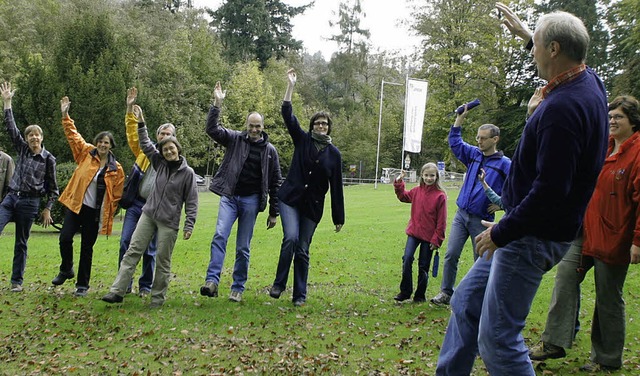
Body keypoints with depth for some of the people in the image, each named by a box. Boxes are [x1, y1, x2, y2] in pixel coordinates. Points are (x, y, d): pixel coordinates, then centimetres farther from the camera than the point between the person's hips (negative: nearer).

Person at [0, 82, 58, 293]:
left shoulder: (48, 158, 0)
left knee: (21, 243, 3)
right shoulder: (22, 149, 7)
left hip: (29, 203, -2)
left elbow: (53, 188, 5)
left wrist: (48, 209, 1)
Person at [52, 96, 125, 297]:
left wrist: (108, 216, -2)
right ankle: (66, 270, 16)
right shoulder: (86, 154, 2)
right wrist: (65, 115, -2)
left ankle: (82, 284, 18)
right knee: (65, 238, -12)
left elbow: (116, 195, 1)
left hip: (96, 212, -1)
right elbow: (73, 136, 5)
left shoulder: (116, 169, -2)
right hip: (75, 205, 1)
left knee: (87, 248, 6)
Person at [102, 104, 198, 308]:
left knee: (162, 261, 1)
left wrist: (189, 225, -9)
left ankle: (157, 299, 13)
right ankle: (118, 291, -6)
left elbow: (191, 201, -4)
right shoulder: (160, 163, 8)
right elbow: (146, 145, 16)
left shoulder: (187, 173, -5)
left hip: (169, 222, -4)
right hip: (148, 214, 5)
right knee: (133, 251, -4)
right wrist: (140, 123, 10)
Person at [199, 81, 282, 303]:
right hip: (230, 196, 0)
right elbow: (212, 129, -7)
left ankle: (238, 288, 12)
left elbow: (275, 182, 8)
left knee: (243, 247, 4)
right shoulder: (235, 139, 5)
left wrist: (273, 212, 6)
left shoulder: (269, 150, 5)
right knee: (220, 236, -18)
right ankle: (212, 281, -22)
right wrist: (217, 104, -18)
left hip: (251, 200, 0)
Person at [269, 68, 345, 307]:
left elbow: (336, 187, 5)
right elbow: (287, 115, -7)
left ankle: (300, 295, 15)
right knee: (290, 238, -21)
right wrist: (291, 86, -13)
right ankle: (279, 284, -6)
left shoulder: (334, 153, 4)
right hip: (290, 198, -1)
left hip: (313, 206, 1)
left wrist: (339, 217, 4)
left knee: (302, 250, 4)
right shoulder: (302, 140, 3)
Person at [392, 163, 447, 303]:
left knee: (424, 266, 7)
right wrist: (399, 183, 8)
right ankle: (405, 291, 2)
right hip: (414, 232, 3)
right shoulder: (417, 191, 2)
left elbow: (441, 221, -8)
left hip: (429, 236, -3)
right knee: (407, 259, -11)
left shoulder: (440, 196, -10)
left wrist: (437, 240, -8)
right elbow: (403, 196, 22)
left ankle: (420, 295, 22)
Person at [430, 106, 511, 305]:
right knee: (451, 255, -1)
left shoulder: (504, 164, -7)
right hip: (461, 214, 4)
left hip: (482, 220, -4)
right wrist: (460, 118, 11)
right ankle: (446, 293, 7)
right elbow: (455, 141, 18)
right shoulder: (473, 154, 9)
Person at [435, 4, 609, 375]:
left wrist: (502, 233, -18)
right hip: (531, 229, 11)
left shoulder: (562, 108, -25)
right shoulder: (589, 80, 5)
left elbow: (550, 191, -29)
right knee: (466, 302, 18)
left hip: (535, 235, -11)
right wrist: (525, 30, 41)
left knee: (497, 339, -7)